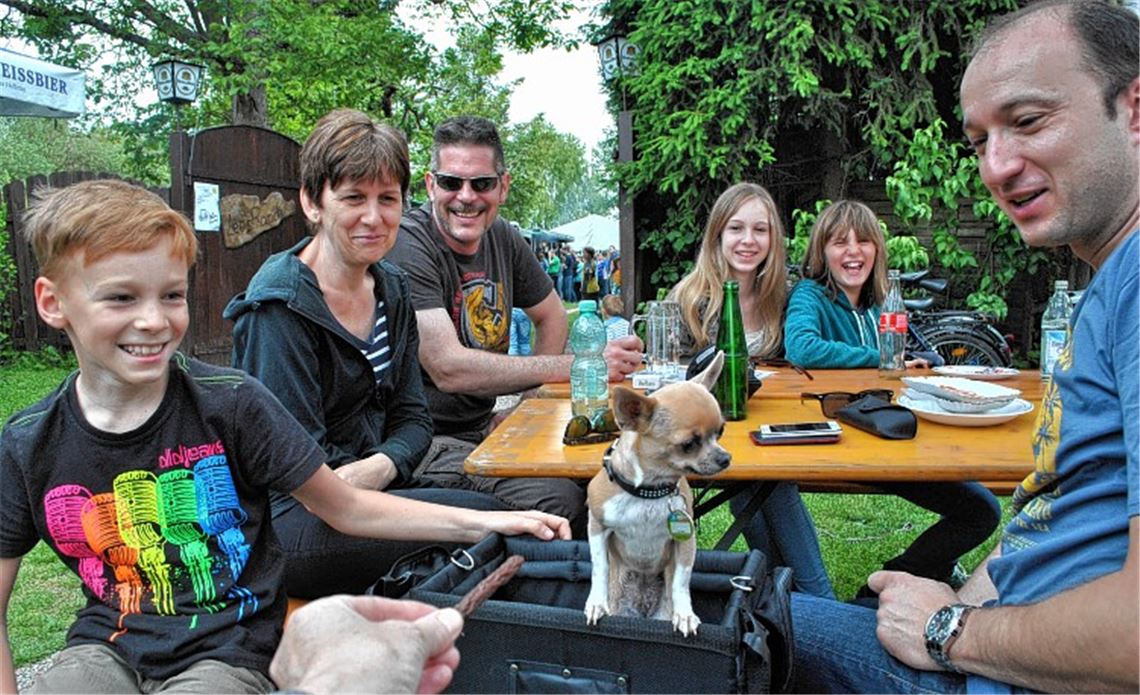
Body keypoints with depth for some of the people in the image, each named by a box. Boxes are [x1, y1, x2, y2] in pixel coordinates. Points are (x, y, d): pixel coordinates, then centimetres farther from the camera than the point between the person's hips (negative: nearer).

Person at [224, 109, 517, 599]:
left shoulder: (391, 290, 9)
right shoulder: (280, 305, -15)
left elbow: (412, 416, 7)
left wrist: (381, 467, -11)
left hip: (376, 492, 7)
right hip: (290, 520, -7)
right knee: (482, 517, -23)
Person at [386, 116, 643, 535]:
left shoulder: (500, 238, 6)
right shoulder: (407, 245, -18)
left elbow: (551, 314, 21)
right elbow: (449, 369, -27)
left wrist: (535, 397, 3)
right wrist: (582, 366, -27)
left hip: (484, 427, 8)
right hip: (423, 442, -7)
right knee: (558, 499, -25)